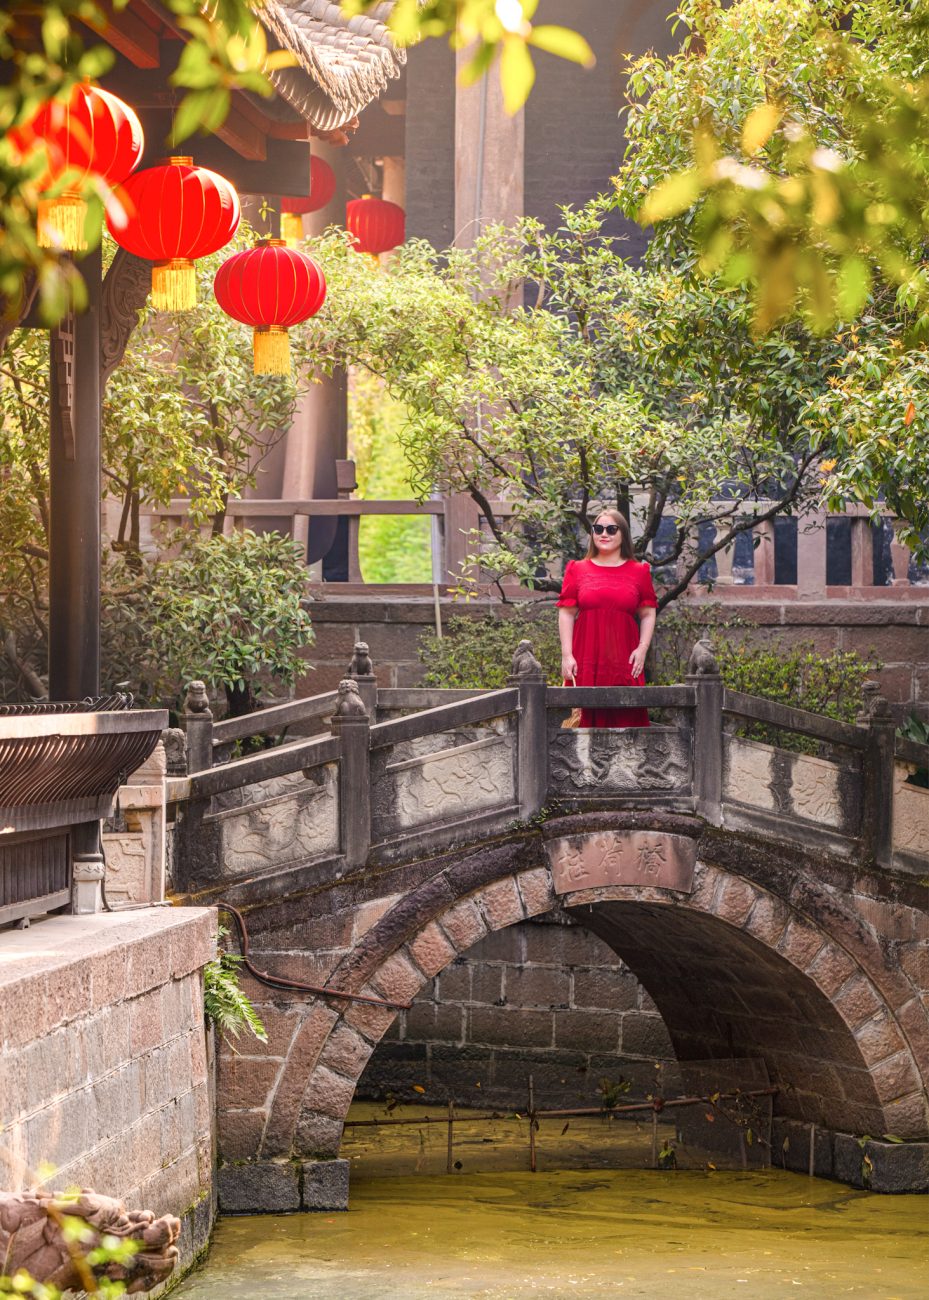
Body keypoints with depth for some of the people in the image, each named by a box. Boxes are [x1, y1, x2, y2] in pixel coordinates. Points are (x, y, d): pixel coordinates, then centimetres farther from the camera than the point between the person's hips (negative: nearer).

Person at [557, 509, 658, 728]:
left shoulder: (639, 572, 11)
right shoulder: (577, 570, 10)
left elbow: (648, 614, 11)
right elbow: (566, 614, 7)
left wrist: (642, 649, -3)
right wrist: (567, 655, -2)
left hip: (624, 661, 0)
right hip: (586, 661, 0)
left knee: (626, 719, -5)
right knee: (587, 719, -5)